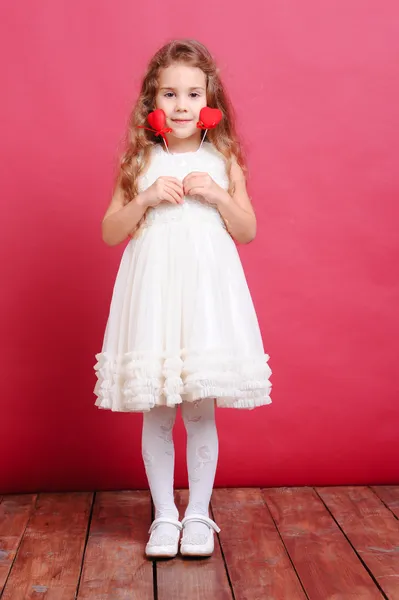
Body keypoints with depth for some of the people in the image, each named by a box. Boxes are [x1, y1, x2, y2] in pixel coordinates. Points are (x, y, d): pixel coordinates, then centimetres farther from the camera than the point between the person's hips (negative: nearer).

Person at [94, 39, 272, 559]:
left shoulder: (222, 160, 6)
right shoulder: (141, 161, 5)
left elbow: (248, 231, 7)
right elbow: (109, 233, 4)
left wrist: (218, 195, -9)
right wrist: (145, 198, -11)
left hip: (207, 290, 0)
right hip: (153, 291, 1)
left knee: (201, 411, 4)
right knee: (156, 413, 5)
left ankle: (198, 515, 20)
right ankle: (164, 516, 21)